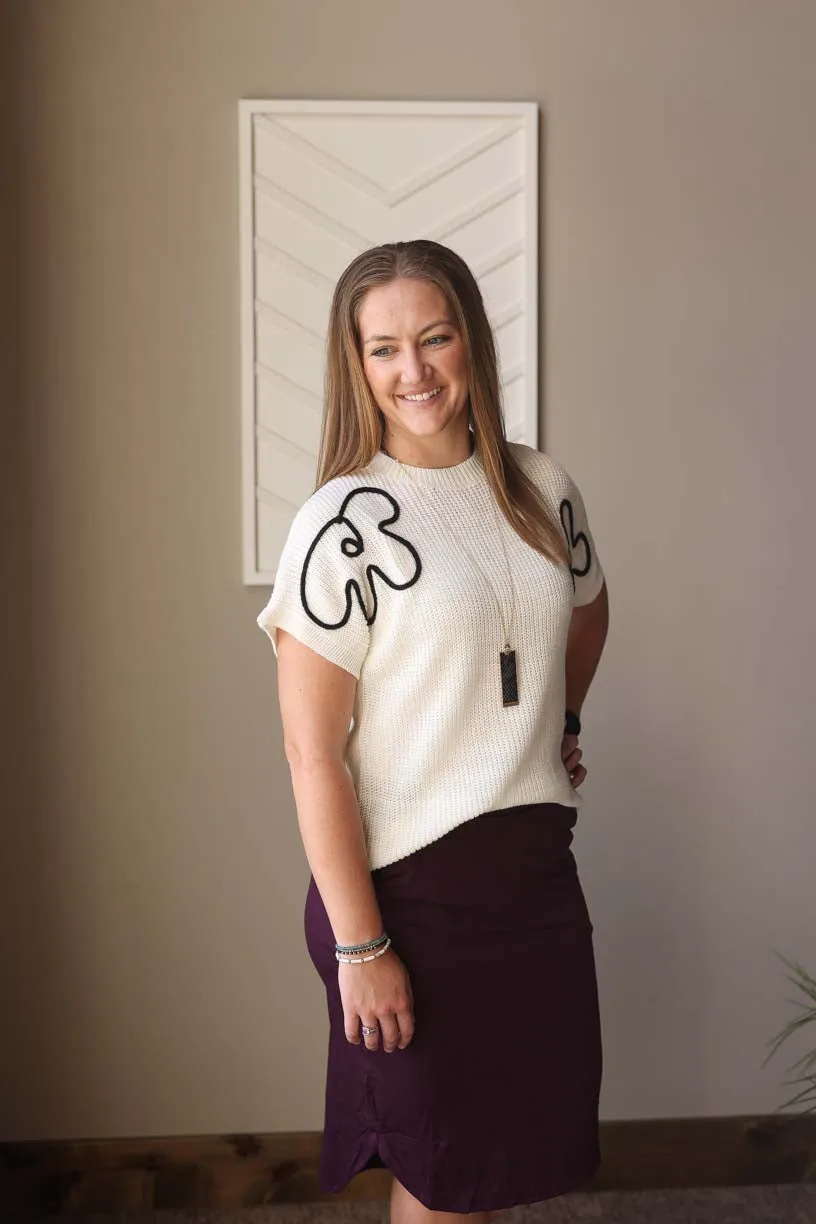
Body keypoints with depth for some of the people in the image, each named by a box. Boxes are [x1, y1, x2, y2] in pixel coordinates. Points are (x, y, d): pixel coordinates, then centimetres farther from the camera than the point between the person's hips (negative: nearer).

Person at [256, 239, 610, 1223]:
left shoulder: (539, 486, 4)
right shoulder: (342, 522, -14)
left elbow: (587, 610, 26)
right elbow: (311, 751, -16)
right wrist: (360, 947, -17)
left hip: (537, 867, 6)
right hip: (411, 884, -5)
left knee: (530, 1134, 16)